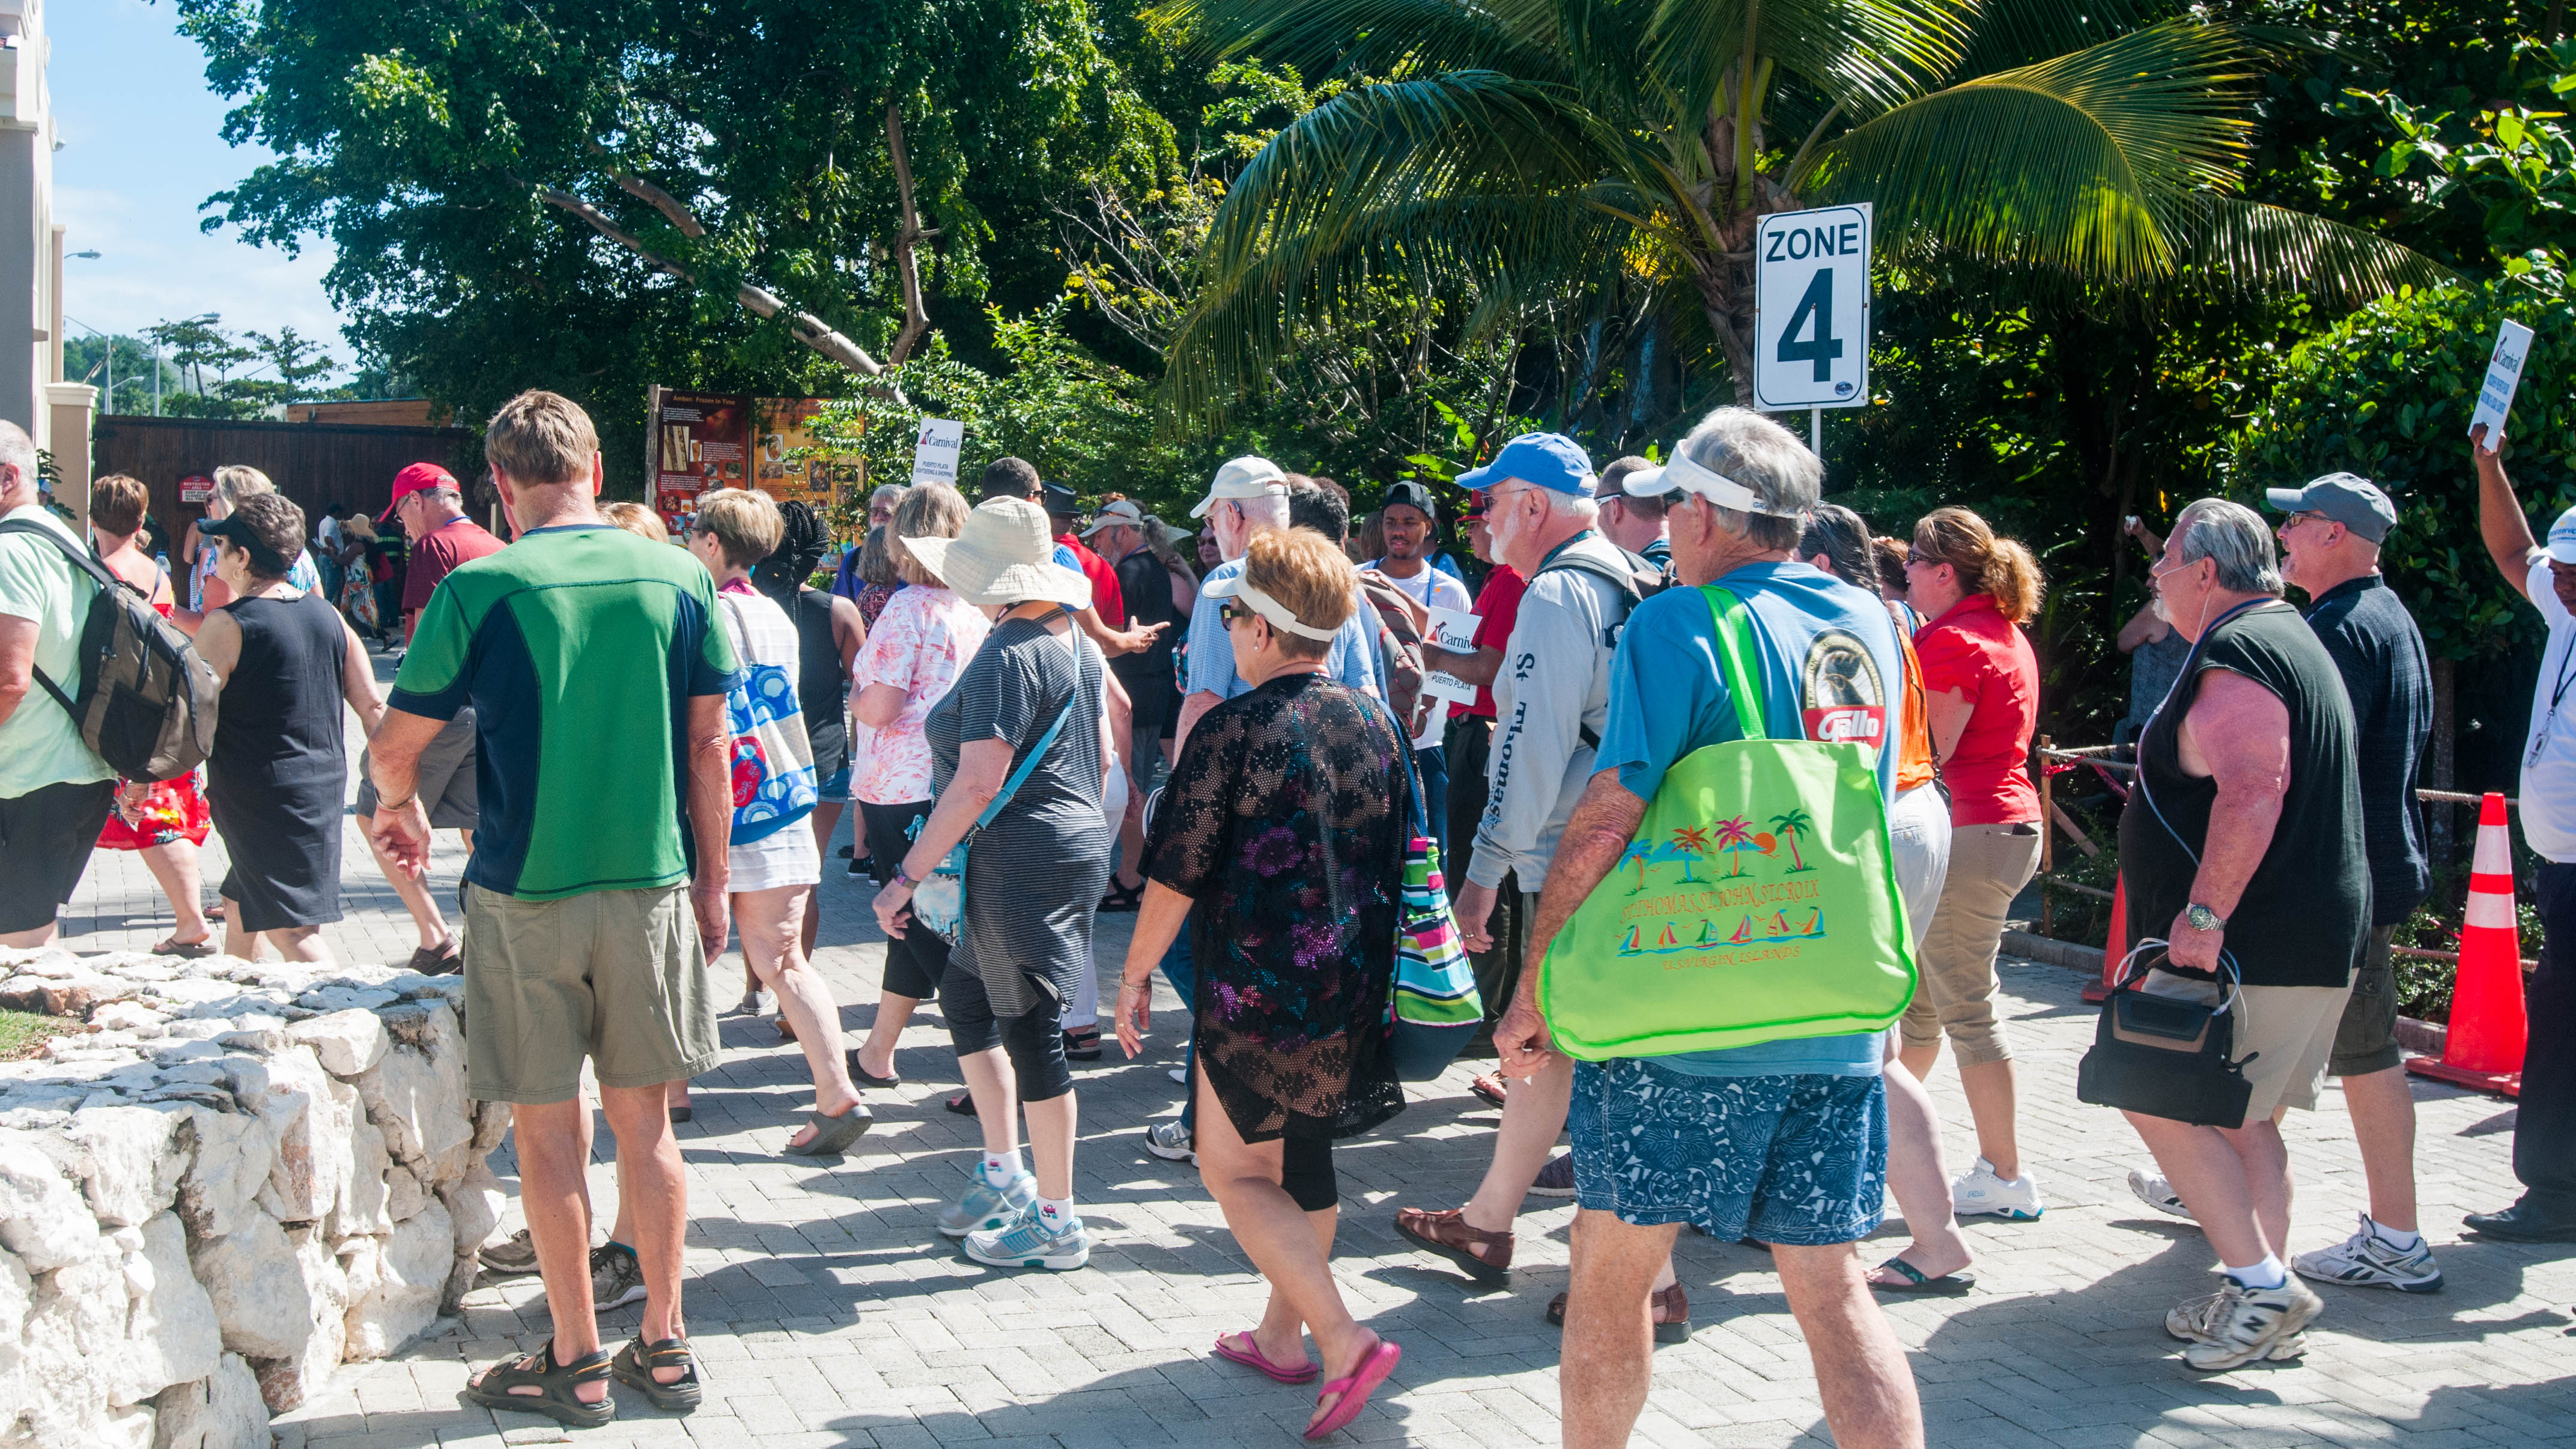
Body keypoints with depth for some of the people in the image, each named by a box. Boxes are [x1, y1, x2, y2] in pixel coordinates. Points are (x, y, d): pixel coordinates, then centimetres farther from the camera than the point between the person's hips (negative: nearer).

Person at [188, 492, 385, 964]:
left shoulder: (227, 626, -13)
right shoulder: (326, 615, 6)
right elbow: (371, 706, 5)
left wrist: (143, 778, 1)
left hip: (262, 797, -7)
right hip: (324, 783, 8)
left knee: (290, 929, -8)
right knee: (241, 907, 22)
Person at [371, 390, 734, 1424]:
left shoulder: (480, 590, -9)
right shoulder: (680, 578, -1)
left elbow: (394, 747, -1)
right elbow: (710, 748, 3)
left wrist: (400, 810, 21)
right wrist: (712, 884, 12)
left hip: (526, 893, -3)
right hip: (651, 884, 3)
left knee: (548, 1130, 7)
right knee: (644, 1120, 12)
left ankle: (576, 1364, 15)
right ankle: (663, 1347, 19)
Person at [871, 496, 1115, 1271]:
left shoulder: (1007, 657, -19)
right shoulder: (1074, 642, 10)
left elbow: (978, 782, -23)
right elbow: (1101, 754, 18)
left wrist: (908, 875, -20)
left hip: (1020, 862, -10)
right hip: (1073, 846, 10)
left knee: (1030, 1029, -1)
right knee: (964, 995, 21)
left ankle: (1056, 1221, 8)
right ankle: (1004, 1174, 28)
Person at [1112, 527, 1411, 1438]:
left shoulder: (1234, 729, -15)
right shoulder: (1375, 724, 5)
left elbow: (1176, 874, -12)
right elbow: (1397, 853, 16)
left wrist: (1135, 974, 1)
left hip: (1257, 994, -7)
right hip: (1354, 987, 7)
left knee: (1233, 1169, 4)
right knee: (1303, 1159, 19)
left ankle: (1344, 1342, -8)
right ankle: (1283, 1335, 30)